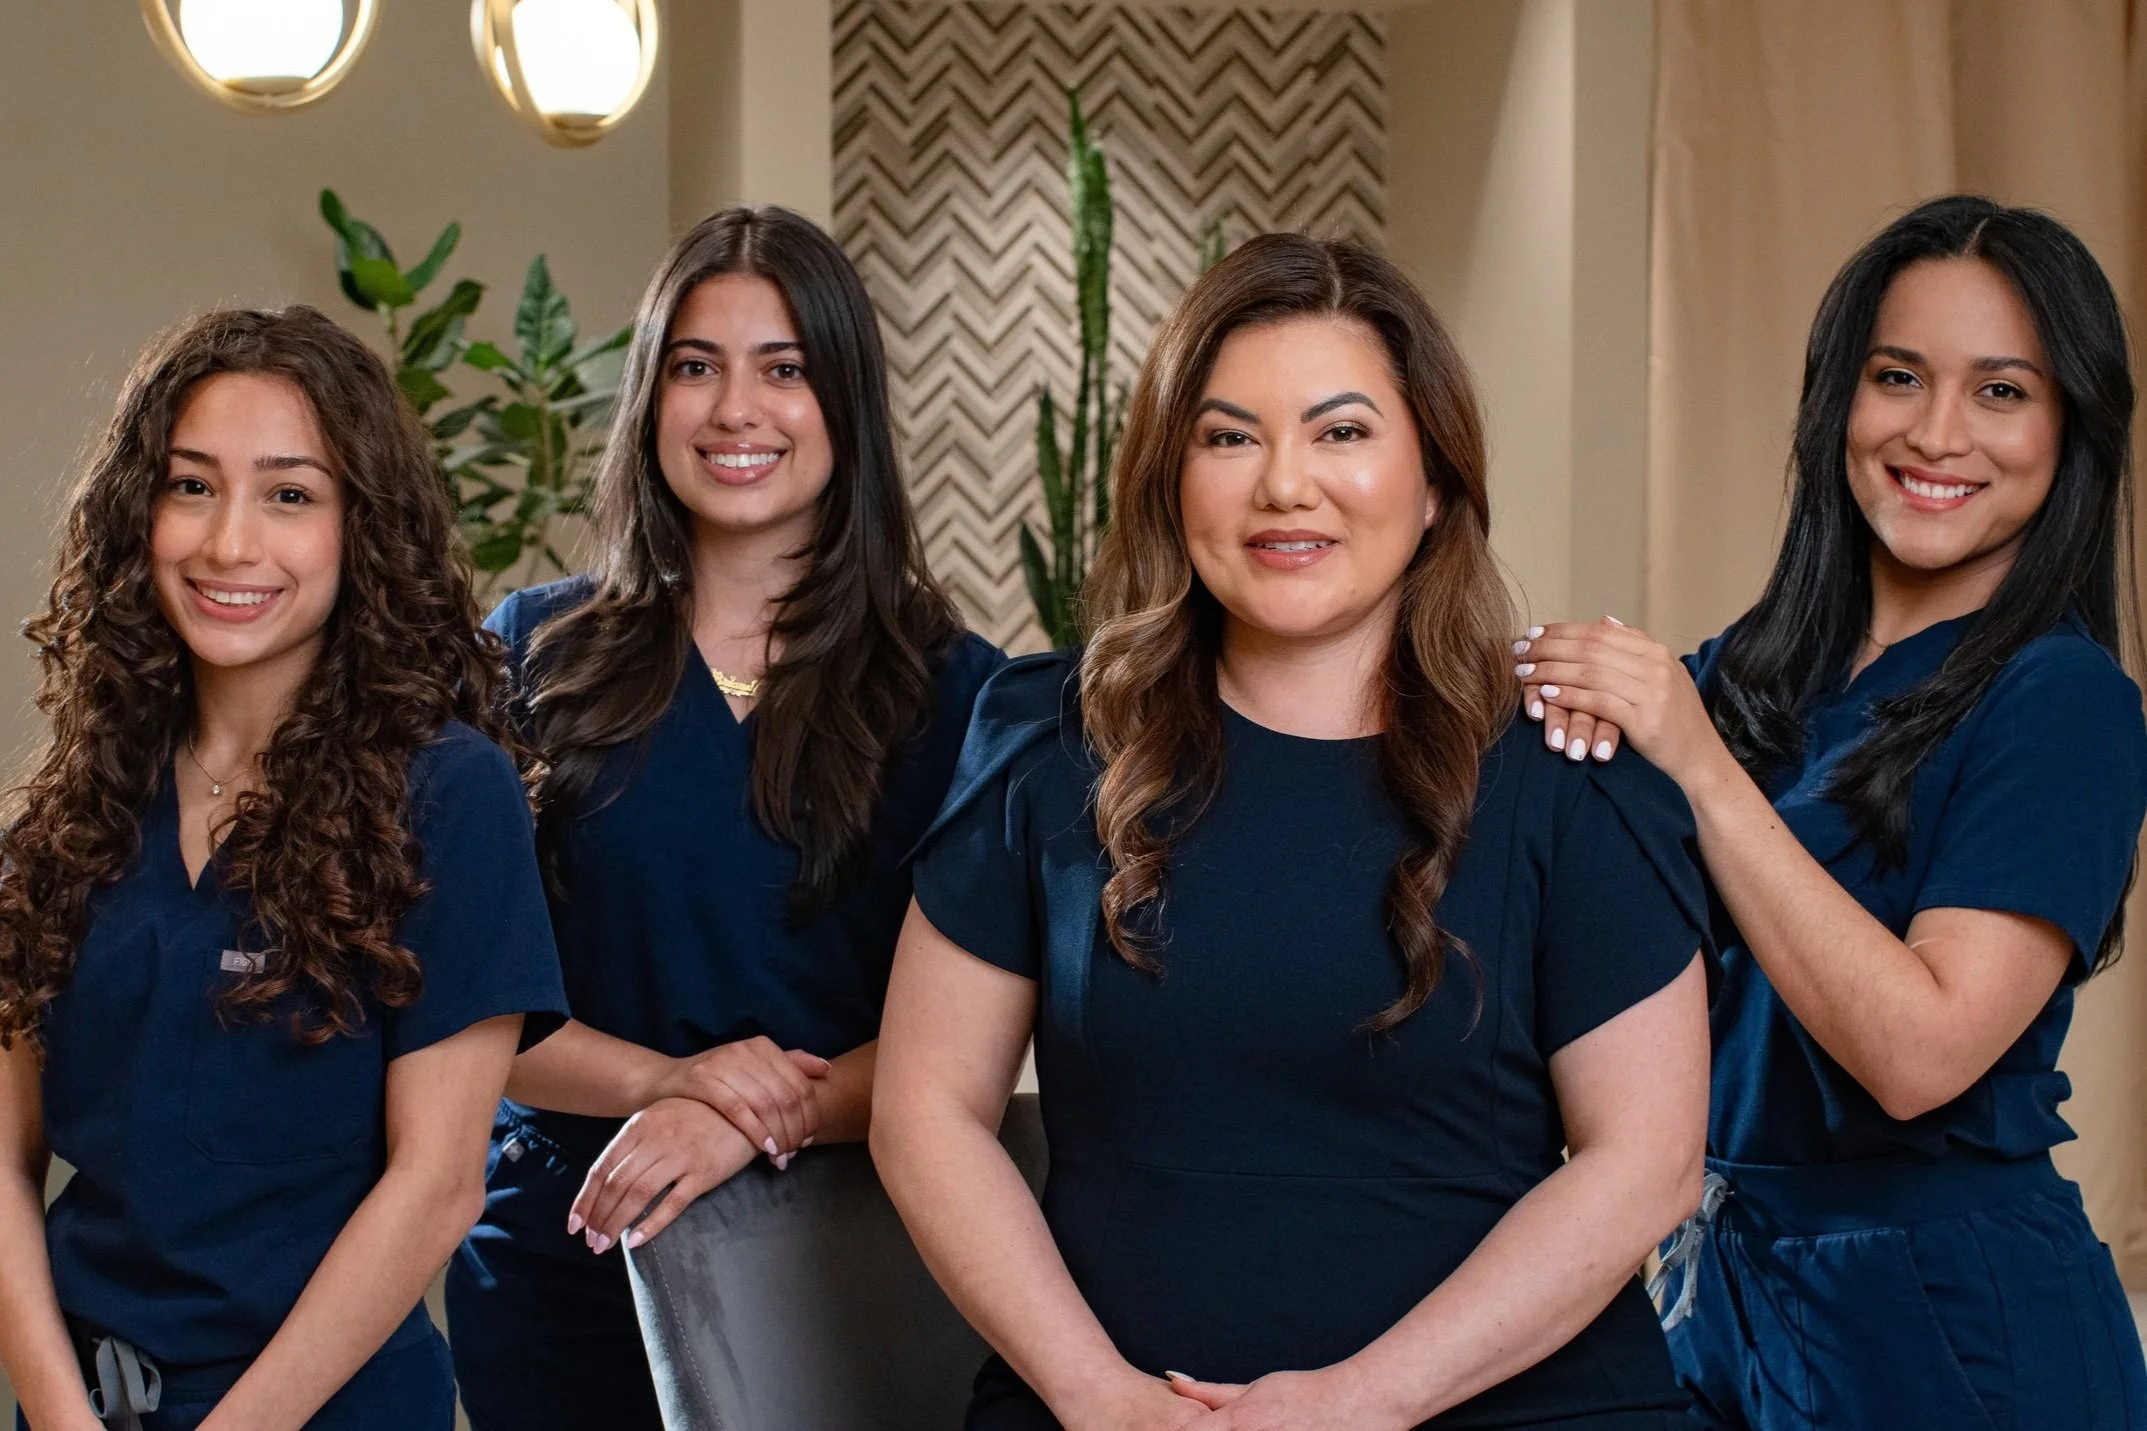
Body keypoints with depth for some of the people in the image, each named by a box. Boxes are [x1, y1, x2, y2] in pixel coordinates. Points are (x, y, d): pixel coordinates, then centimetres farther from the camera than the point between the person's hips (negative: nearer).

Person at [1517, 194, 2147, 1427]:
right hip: (1731, 1278, 5)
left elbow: (1919, 1054, -23)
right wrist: (1588, 728, -15)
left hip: (1952, 1314, -5)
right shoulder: (1750, 674, 5)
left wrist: (1699, 764, -24)